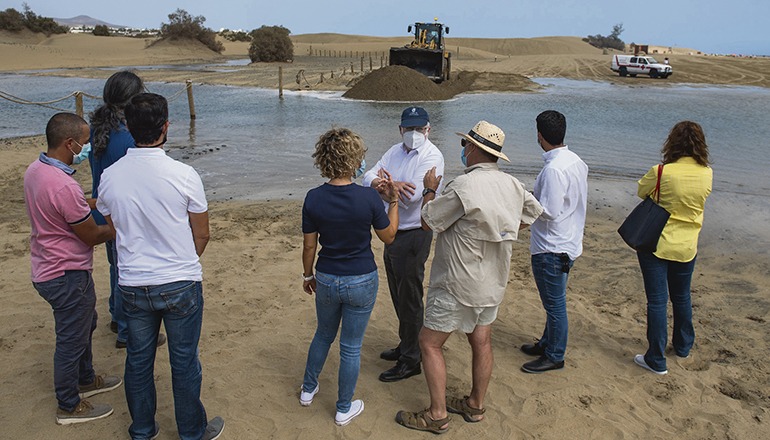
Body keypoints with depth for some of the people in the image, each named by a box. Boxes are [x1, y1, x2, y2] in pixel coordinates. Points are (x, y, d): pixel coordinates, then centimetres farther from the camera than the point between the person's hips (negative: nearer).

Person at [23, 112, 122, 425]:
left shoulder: (35, 170, 0)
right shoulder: (64, 186, -31)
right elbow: (91, 236, -20)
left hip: (48, 267, 10)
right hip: (67, 276, -10)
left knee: (84, 323, 27)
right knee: (72, 339, 8)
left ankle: (85, 380, 46)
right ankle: (70, 406, 26)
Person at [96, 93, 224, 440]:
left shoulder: (110, 177, -7)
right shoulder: (183, 175, -18)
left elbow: (115, 231, 7)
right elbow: (202, 235, -7)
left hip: (133, 285, 3)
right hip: (181, 285, -3)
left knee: (138, 360, 19)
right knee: (184, 362, 13)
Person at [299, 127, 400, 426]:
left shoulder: (313, 198, -11)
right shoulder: (368, 197, -19)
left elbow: (309, 245, -2)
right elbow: (389, 236, -5)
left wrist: (307, 275, 13)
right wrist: (393, 200, 3)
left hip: (326, 280, 3)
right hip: (362, 282, -3)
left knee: (323, 335, 27)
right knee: (351, 346, 12)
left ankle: (308, 389, 44)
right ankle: (344, 409, 28)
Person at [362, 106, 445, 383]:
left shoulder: (432, 157, -15)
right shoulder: (396, 151, 8)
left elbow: (412, 196, -27)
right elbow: (369, 177, -4)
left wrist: (383, 183, -15)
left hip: (413, 236, -8)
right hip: (392, 233, 8)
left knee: (410, 300, 1)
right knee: (398, 296, 20)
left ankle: (411, 361, 14)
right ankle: (406, 346, 38)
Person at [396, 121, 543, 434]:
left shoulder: (464, 186, -24)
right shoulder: (512, 184, 1)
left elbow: (429, 222, -13)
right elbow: (533, 212, 20)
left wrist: (430, 190, 2)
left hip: (458, 284, -8)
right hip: (493, 281, 8)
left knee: (429, 343, 4)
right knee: (481, 342, 18)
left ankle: (437, 415, 11)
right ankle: (476, 405, 33)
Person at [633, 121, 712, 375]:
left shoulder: (662, 172, -19)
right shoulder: (707, 174, -6)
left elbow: (641, 192, -2)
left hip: (656, 244, -4)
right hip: (687, 247, 5)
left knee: (657, 301, 2)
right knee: (682, 298, 23)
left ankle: (656, 361, 8)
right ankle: (683, 346, 42)